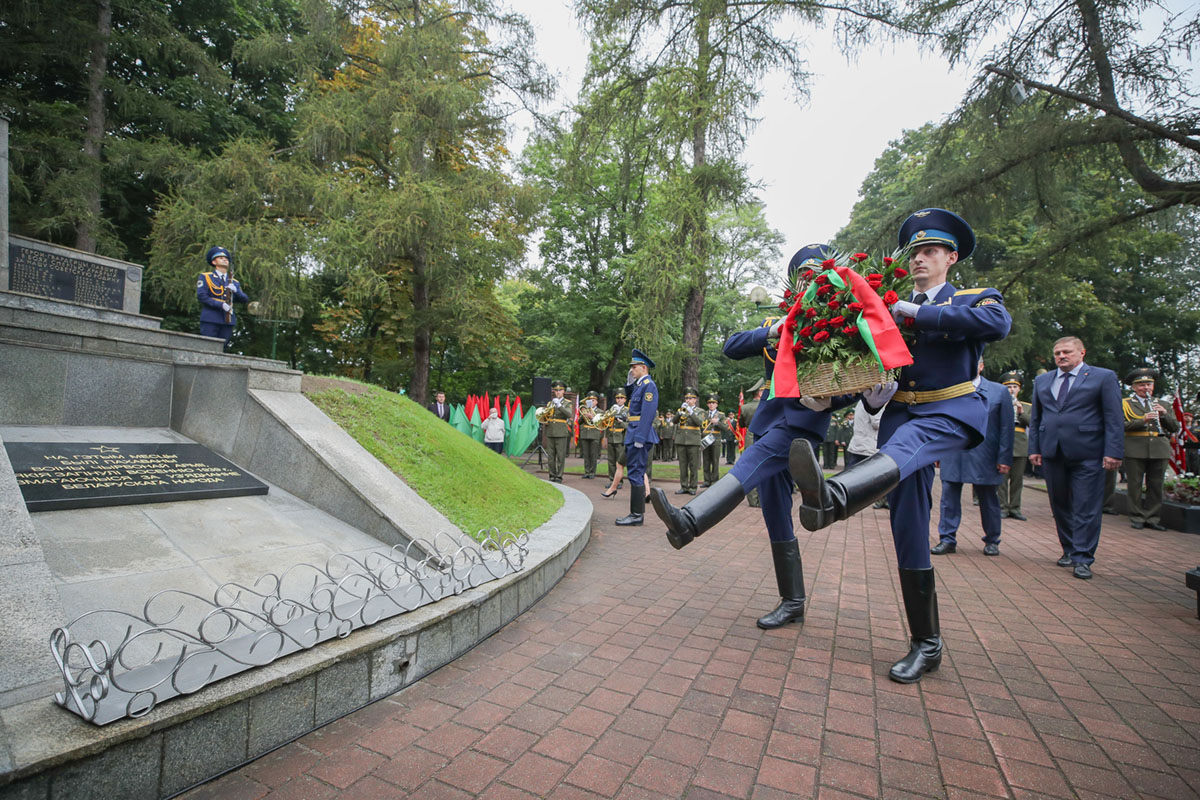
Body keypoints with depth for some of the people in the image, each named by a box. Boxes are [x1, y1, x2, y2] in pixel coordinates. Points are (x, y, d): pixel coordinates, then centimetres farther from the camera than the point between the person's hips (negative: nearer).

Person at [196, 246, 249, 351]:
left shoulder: (234, 282, 20)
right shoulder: (205, 277, 7)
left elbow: (245, 299, 11)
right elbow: (201, 296, -5)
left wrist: (235, 290, -9)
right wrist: (221, 304, -16)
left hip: (228, 321, 4)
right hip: (210, 319, -4)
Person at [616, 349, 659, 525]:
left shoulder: (648, 385, -11)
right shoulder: (638, 385, 18)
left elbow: (648, 414, -19)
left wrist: (639, 438, -23)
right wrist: (629, 383, 14)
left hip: (640, 434, -10)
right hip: (633, 434, 10)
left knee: (636, 473, -7)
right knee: (635, 472, 12)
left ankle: (637, 514, -1)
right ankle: (636, 512, 19)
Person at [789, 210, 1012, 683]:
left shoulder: (973, 300, 9)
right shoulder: (897, 311, 22)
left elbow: (998, 323, -15)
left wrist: (918, 314, -15)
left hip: (951, 412, -4)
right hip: (901, 413, 5)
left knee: (903, 447, -40)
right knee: (908, 529, -2)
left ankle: (831, 498, -73)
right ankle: (926, 644, 8)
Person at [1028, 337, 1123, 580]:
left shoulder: (1104, 377, 3)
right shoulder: (1042, 381, 14)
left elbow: (1114, 418, -2)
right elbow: (1035, 419, 15)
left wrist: (1113, 452, -10)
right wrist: (1034, 448, 8)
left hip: (1087, 454, -4)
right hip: (1052, 453, 4)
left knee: (1086, 508, -1)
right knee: (1059, 506, 11)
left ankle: (1082, 558, 6)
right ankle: (1069, 550, 24)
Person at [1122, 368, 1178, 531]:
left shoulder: (1161, 405, 18)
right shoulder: (1125, 404, 6)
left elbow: (1175, 428, 12)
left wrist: (1164, 414, -5)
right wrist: (1143, 420, -20)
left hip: (1159, 450, 4)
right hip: (1135, 450, -3)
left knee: (1156, 486, 5)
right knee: (1135, 485, 0)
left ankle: (1151, 519, 13)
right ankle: (1137, 518, 8)